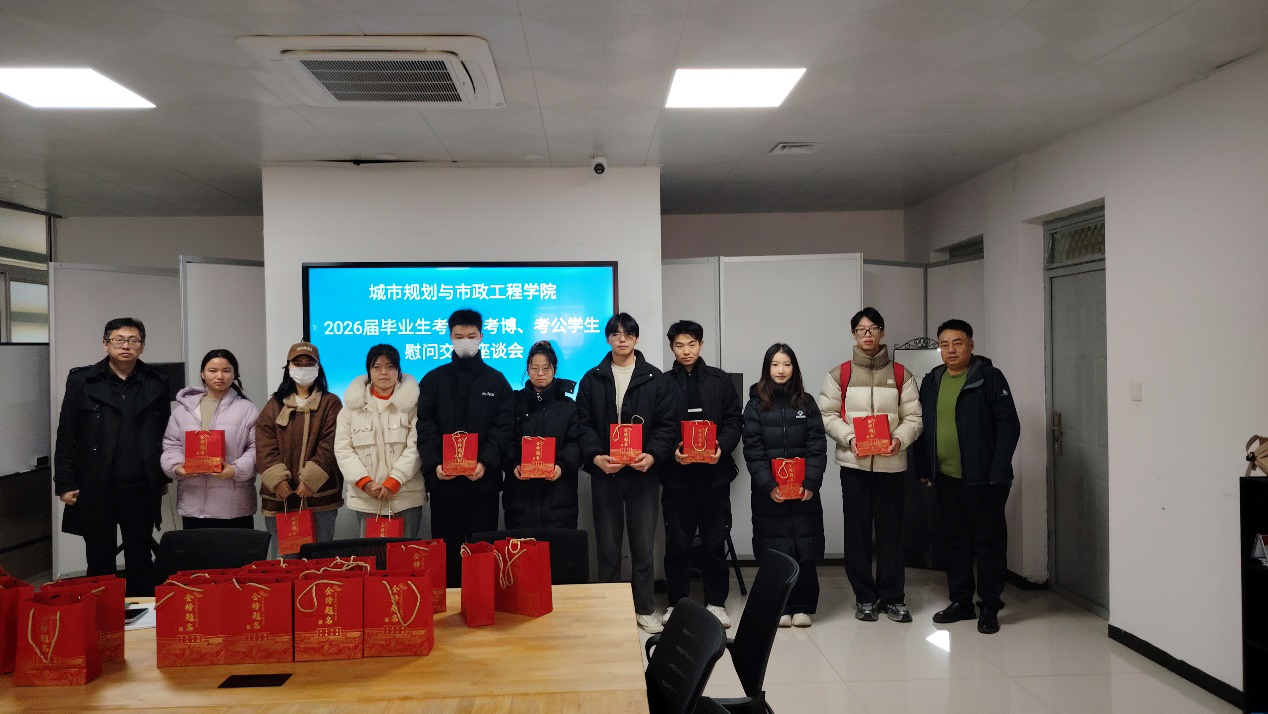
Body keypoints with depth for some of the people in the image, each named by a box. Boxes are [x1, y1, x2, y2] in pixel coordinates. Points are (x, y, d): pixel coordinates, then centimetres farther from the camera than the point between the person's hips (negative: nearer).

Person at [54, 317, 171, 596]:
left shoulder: (156, 384, 5)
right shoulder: (82, 380, 1)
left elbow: (166, 434, 8)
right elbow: (67, 436, 0)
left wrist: (163, 478, 6)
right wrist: (65, 483, -3)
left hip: (141, 490, 1)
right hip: (95, 489, -1)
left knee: (140, 562, 11)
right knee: (100, 562, 9)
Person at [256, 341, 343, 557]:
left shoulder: (330, 403, 5)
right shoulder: (275, 405, 12)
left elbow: (329, 445, -7)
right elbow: (264, 445, 0)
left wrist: (311, 479, -16)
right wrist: (276, 478, -14)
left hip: (319, 495, -2)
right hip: (279, 495, 2)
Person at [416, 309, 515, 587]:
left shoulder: (496, 381, 7)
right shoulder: (433, 380, 10)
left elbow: (503, 428, -1)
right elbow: (425, 427, 1)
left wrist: (485, 463, -16)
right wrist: (434, 464, -14)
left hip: (484, 480, -1)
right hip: (443, 481, 1)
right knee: (446, 550, 6)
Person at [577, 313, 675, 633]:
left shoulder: (653, 378, 5)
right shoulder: (592, 379, 8)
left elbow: (667, 423, 0)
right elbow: (583, 424, 3)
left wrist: (653, 455, -16)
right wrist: (595, 456, -13)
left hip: (642, 472, -1)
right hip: (604, 473, 1)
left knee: (643, 543, 4)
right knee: (608, 545, 8)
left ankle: (645, 609, 17)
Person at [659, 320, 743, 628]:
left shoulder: (720, 380, 9)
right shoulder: (663, 383, 5)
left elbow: (734, 421, 5)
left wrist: (722, 447, -12)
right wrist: (671, 450, -16)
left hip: (714, 473, 1)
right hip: (677, 474, -1)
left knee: (715, 541, 7)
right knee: (677, 542, 5)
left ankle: (716, 602, 19)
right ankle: (676, 602, 18)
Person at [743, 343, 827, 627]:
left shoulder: (806, 403, 9)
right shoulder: (756, 405, 4)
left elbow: (817, 446, 1)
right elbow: (752, 450, -3)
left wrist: (810, 483, -12)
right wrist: (769, 486, -14)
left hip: (804, 491, 1)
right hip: (769, 492, -1)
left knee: (805, 550, 1)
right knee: (775, 550, 0)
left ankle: (803, 607, 12)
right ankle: (779, 607, 11)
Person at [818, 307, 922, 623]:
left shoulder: (901, 375, 6)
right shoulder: (839, 375, 5)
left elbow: (913, 417, 3)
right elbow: (828, 415, 2)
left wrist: (900, 439, -16)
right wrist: (849, 438, -14)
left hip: (891, 464, 0)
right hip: (853, 463, 0)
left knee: (890, 531, 5)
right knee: (858, 530, 4)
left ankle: (892, 596, 17)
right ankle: (864, 596, 16)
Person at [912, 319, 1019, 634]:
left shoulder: (989, 377, -6)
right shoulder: (931, 381, 10)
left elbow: (1009, 425, -11)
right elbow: (922, 427, 13)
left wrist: (998, 471, -17)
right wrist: (922, 468, 7)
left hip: (982, 478, -5)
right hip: (945, 478, 6)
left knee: (989, 542, 3)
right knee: (955, 541, 13)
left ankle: (989, 607, 14)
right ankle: (961, 601, 25)